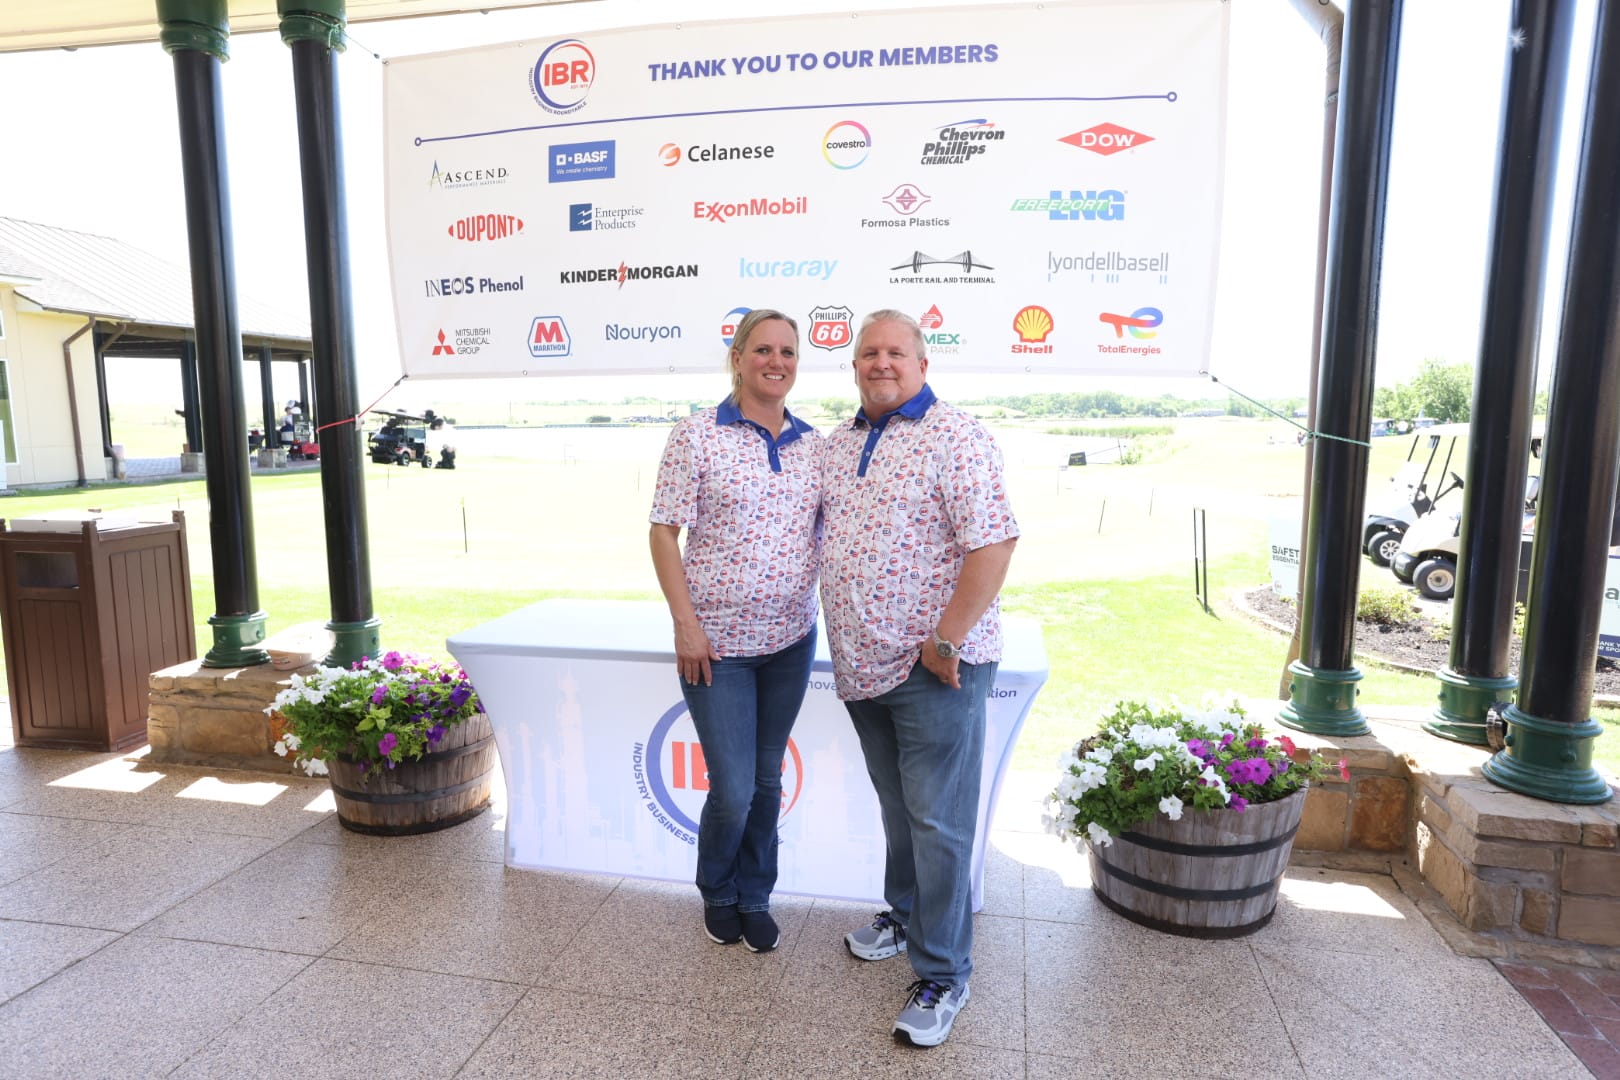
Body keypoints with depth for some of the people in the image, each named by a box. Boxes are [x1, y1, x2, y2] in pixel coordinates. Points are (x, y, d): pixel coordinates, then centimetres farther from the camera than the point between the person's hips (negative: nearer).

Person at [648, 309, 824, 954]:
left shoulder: (814, 443, 6)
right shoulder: (697, 435, -7)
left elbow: (829, 530, 14)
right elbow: (665, 532, -7)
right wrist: (685, 622, -13)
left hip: (791, 640, 4)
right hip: (717, 642, -4)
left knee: (767, 779, 16)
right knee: (733, 790, 0)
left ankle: (756, 899, 37)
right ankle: (717, 896, 31)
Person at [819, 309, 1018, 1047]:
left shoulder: (955, 439, -12)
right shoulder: (837, 444, 11)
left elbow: (993, 543, -19)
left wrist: (947, 641, -20)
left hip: (933, 668, -7)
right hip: (862, 665, 7)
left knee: (938, 821, 1)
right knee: (896, 805, 21)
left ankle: (943, 974, 16)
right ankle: (906, 915, 41)